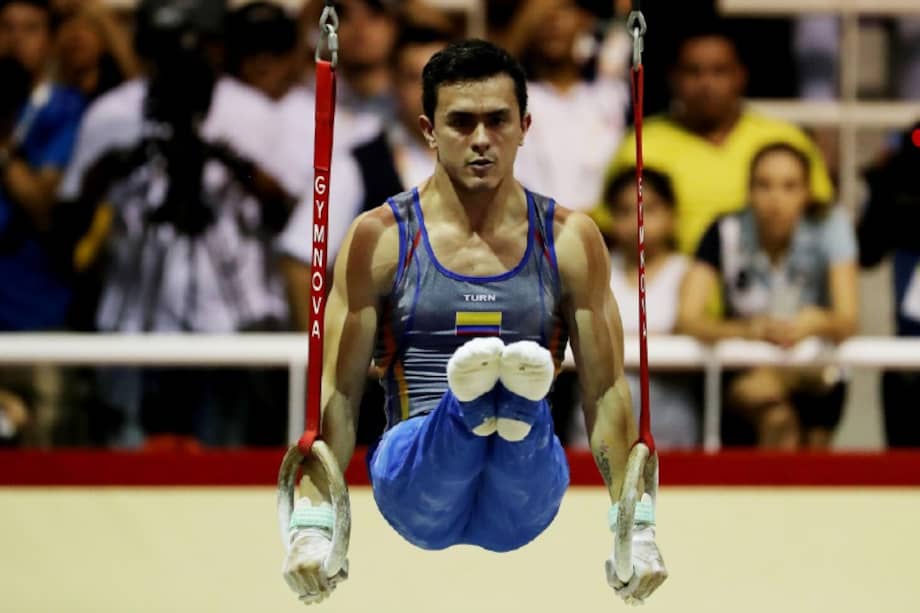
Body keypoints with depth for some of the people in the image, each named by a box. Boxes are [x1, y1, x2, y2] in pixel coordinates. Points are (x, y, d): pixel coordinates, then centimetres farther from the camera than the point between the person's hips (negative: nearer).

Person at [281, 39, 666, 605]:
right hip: (418, 494, -1)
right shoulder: (381, 239, 6)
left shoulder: (571, 241, 9)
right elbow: (338, 391, 3)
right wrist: (313, 522, -7)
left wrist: (637, 527, 2)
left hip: (518, 509, 1)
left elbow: (606, 391, 10)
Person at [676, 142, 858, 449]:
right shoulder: (726, 232, -12)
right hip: (741, 374, -1)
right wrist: (751, 330, -38)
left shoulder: (830, 226, -13)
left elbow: (847, 322, -19)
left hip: (813, 378, 1)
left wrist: (816, 322, -43)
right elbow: (689, 318, -20)